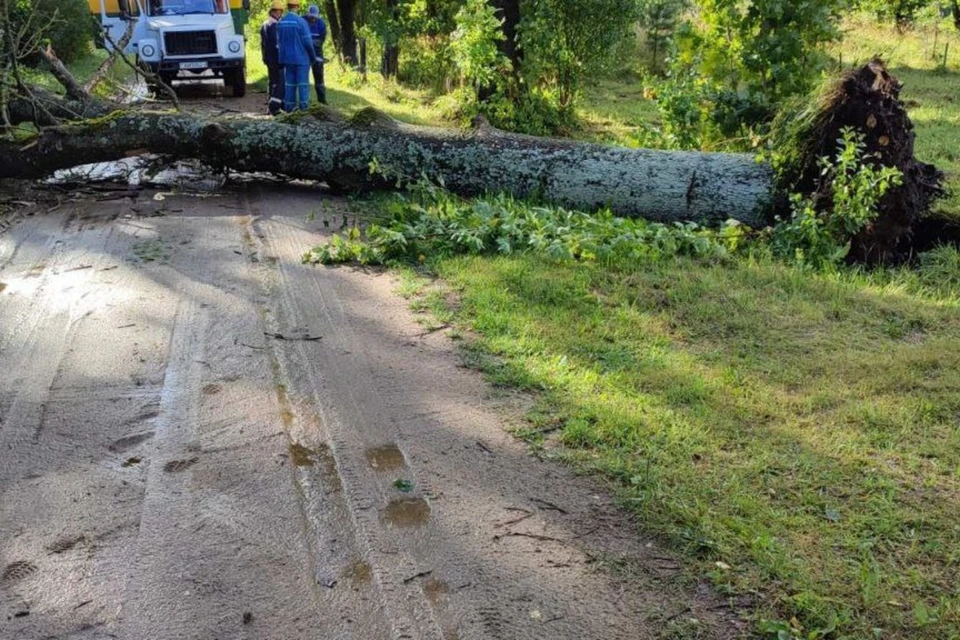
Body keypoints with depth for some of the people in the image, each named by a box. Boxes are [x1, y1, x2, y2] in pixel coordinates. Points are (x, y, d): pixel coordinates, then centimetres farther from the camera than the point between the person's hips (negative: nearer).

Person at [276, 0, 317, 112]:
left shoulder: (280, 22, 4)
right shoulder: (301, 21, -14)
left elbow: (279, 41, 12)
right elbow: (308, 41, -12)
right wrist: (313, 56, 0)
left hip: (287, 57, 5)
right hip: (301, 58, -5)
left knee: (289, 82, 11)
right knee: (303, 82, 0)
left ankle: (289, 106, 11)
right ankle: (304, 106, -1)